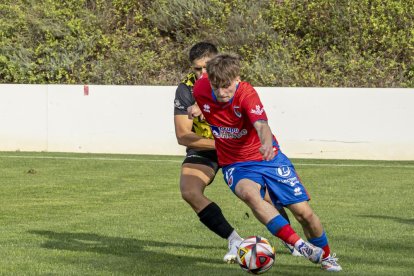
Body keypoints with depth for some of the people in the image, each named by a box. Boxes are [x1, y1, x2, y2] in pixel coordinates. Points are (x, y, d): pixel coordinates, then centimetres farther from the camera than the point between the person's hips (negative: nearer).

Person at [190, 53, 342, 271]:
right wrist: (197, 109, -4)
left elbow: (261, 125, -44)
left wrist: (267, 143, -64)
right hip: (235, 165, 1)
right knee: (249, 193, -36)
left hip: (267, 157, -1)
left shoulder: (246, 93, -24)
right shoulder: (201, 89, -13)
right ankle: (299, 245, -37)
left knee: (304, 212, -3)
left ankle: (325, 256, 28)